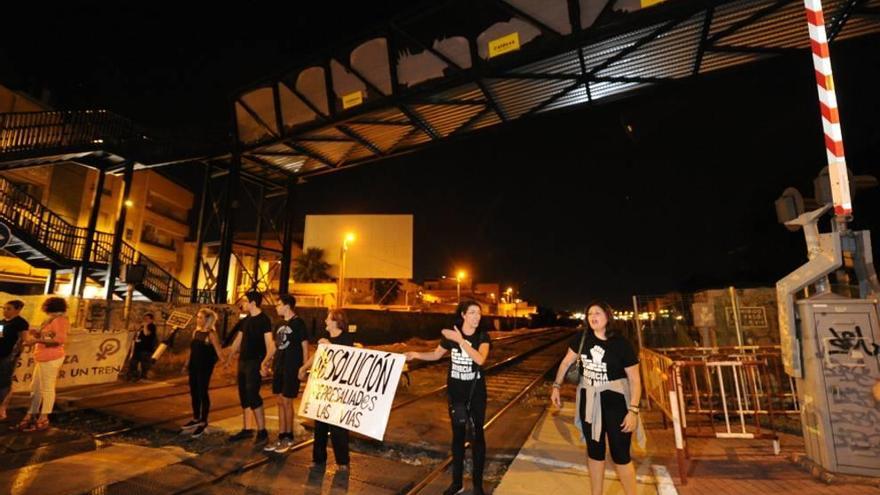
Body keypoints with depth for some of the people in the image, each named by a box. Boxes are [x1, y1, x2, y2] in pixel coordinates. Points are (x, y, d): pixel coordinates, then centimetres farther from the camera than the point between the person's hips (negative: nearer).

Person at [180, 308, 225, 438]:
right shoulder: (195, 331, 9)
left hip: (205, 367, -7)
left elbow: (218, 350, -17)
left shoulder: (211, 334, -13)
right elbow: (192, 349, 17)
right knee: (193, 392, 14)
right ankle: (196, 418, 29)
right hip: (194, 366, 7)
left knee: (203, 393, -1)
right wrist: (187, 363, 18)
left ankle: (203, 422, 9)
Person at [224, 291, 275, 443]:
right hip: (243, 362, 8)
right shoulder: (245, 321, 12)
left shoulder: (264, 320, -12)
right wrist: (229, 358, 20)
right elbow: (238, 341, 20)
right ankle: (245, 429, 24)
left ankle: (262, 431, -2)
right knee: (244, 397, 13)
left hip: (255, 363, -8)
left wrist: (264, 362, -27)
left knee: (253, 396, -11)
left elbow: (269, 344, -17)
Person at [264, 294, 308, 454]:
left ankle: (288, 437, 15)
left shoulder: (298, 323, -10)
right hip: (279, 368, 7)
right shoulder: (281, 324, 12)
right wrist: (269, 363, 14)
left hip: (292, 369, -7)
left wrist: (304, 368, -15)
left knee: (287, 402, -1)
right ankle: (281, 437, 23)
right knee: (280, 402, 12)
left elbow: (305, 346, -11)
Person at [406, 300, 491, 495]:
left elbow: (480, 359, -31)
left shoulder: (482, 336, -13)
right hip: (455, 390, 2)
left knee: (478, 434, 8)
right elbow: (436, 355, 5)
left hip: (476, 390, -1)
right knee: (458, 435, 13)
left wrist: (460, 341, -34)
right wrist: (416, 354, -10)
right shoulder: (450, 334, -8)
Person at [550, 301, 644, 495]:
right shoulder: (582, 338, -5)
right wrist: (556, 386, 7)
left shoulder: (622, 343, -15)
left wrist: (633, 410, -16)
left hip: (615, 401, -3)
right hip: (588, 401, 4)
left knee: (620, 456, 6)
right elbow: (566, 361, 7)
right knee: (594, 452, 18)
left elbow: (635, 379, -11)